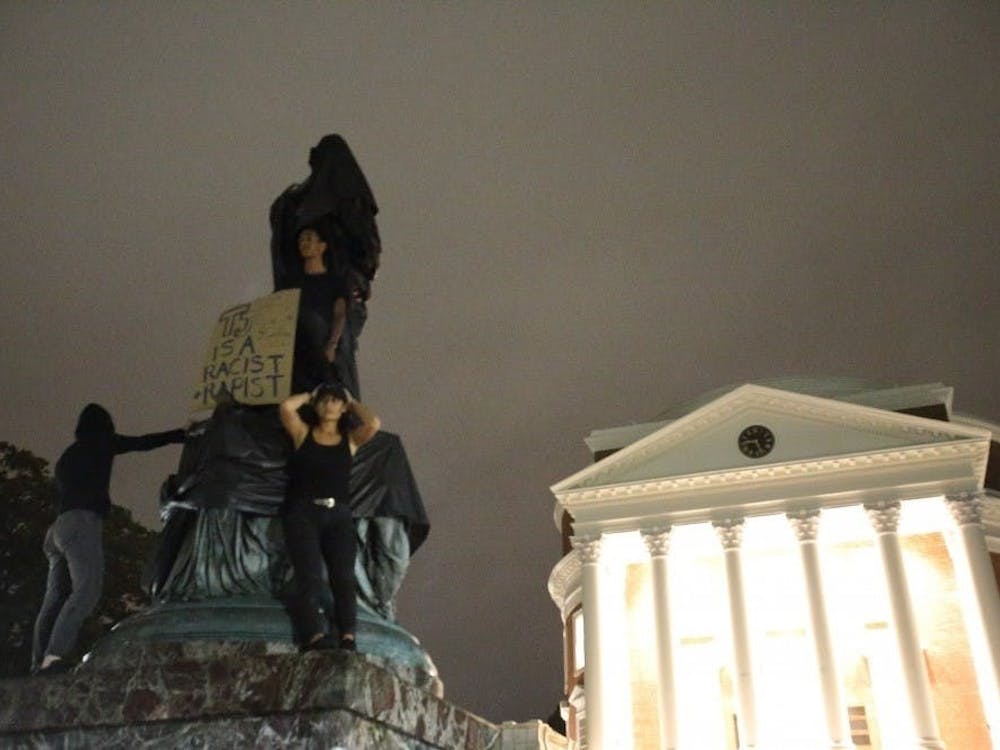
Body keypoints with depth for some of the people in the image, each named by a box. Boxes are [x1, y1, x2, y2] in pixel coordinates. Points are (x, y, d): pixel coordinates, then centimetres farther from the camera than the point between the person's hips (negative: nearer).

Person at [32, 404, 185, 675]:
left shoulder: (68, 455, 27)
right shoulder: (100, 444, 9)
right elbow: (143, 442, 9)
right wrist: (183, 434, 16)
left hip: (59, 526, 8)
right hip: (81, 523, -8)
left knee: (55, 598, 3)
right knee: (86, 590, -20)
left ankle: (40, 663, -4)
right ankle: (54, 656, -34)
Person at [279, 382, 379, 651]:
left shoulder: (351, 439, 14)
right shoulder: (303, 433, 13)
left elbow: (374, 423, -7)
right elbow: (286, 406, -5)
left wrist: (352, 402, 12)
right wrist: (309, 395, 14)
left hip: (339, 515, 1)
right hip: (303, 513, -1)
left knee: (344, 577, -15)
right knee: (310, 576, -18)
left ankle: (347, 637, -25)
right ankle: (315, 637, -32)